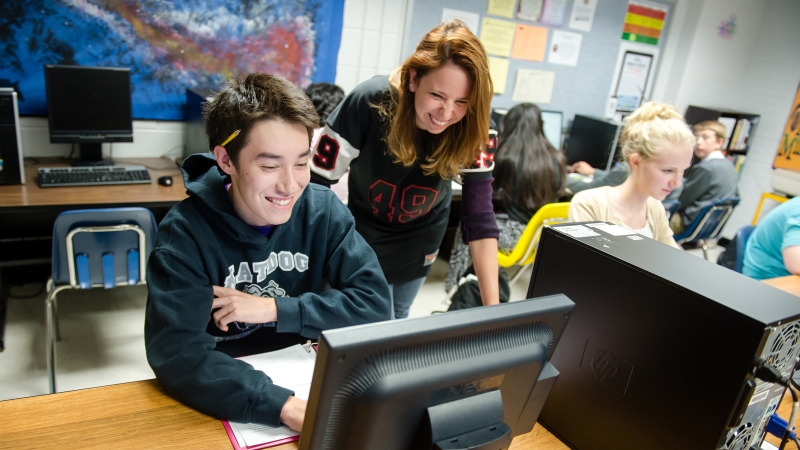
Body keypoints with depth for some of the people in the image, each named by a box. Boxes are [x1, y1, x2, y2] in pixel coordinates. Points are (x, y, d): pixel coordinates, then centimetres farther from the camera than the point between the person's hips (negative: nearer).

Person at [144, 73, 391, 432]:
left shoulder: (323, 211, -7)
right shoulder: (185, 233, -14)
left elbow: (375, 303, -10)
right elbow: (174, 351, -24)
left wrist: (273, 309, -17)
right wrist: (286, 406, -36)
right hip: (224, 403, -2)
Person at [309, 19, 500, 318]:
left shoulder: (473, 132, -27)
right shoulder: (369, 102, -32)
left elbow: (480, 219, -28)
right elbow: (318, 180, -23)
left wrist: (492, 306, -34)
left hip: (421, 236, 3)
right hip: (362, 231, -2)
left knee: (396, 318, 23)